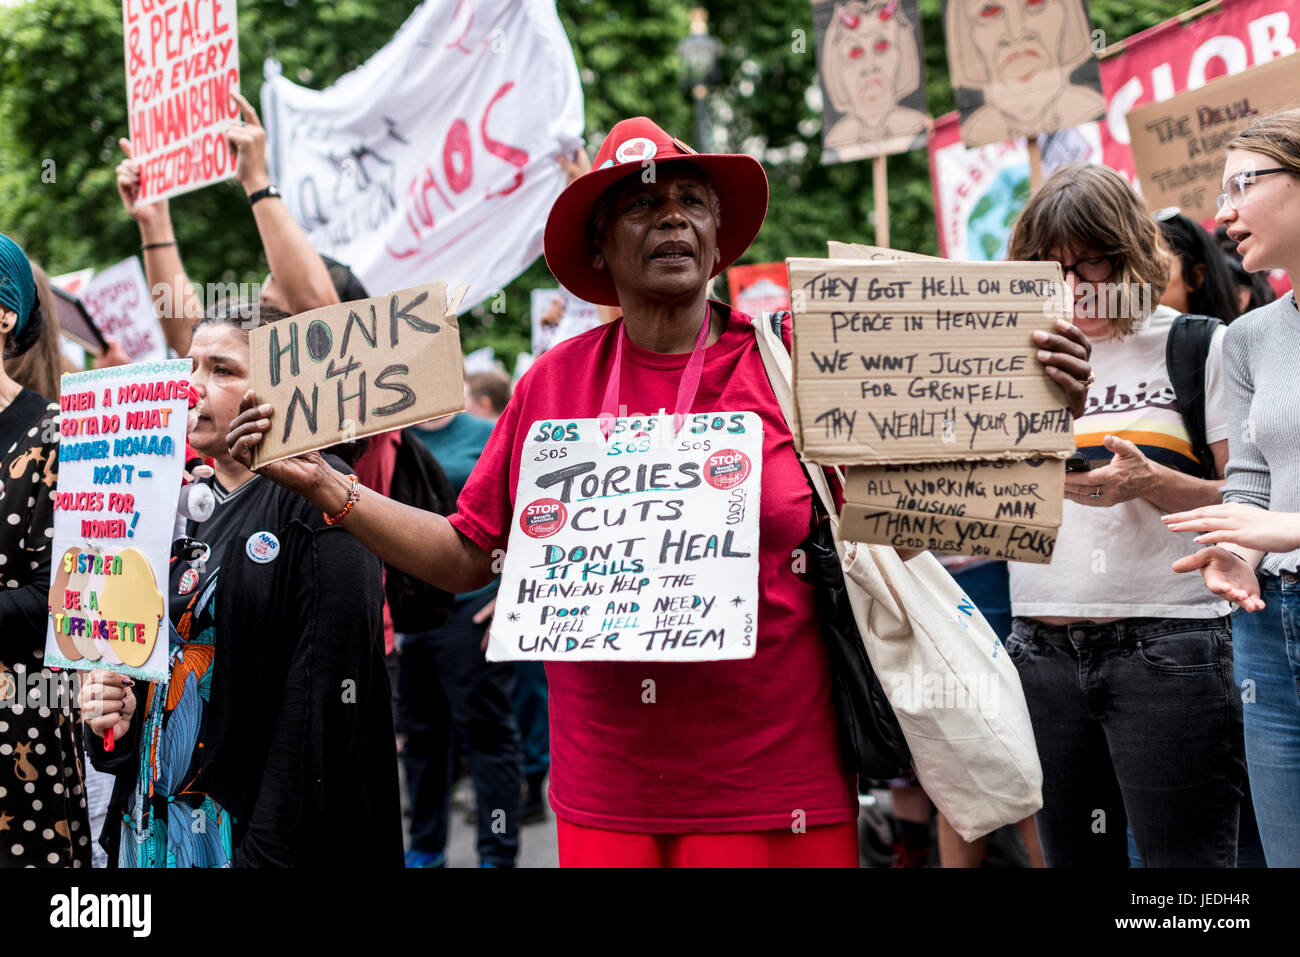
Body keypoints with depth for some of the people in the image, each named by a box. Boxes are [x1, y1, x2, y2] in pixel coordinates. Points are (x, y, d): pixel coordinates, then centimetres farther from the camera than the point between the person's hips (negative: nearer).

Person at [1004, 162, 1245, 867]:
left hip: (1168, 645, -4)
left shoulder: (1198, 346, 3)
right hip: (1045, 647, 4)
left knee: (1184, 858, -5)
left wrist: (1150, 482, -17)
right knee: (1074, 856, 10)